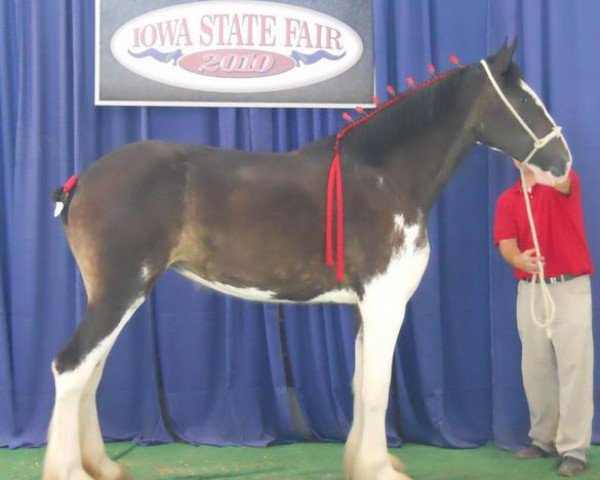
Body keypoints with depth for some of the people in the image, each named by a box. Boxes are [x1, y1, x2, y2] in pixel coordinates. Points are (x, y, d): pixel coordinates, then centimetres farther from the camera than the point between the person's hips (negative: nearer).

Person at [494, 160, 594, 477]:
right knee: (535, 368, 7)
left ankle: (574, 449, -4)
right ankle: (544, 439, 17)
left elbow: (559, 180, -28)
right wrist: (520, 259, -28)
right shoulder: (506, 200, 8)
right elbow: (506, 244, -4)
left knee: (574, 367, -5)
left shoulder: (566, 183, -2)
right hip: (529, 291, 4)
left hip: (570, 287, -4)